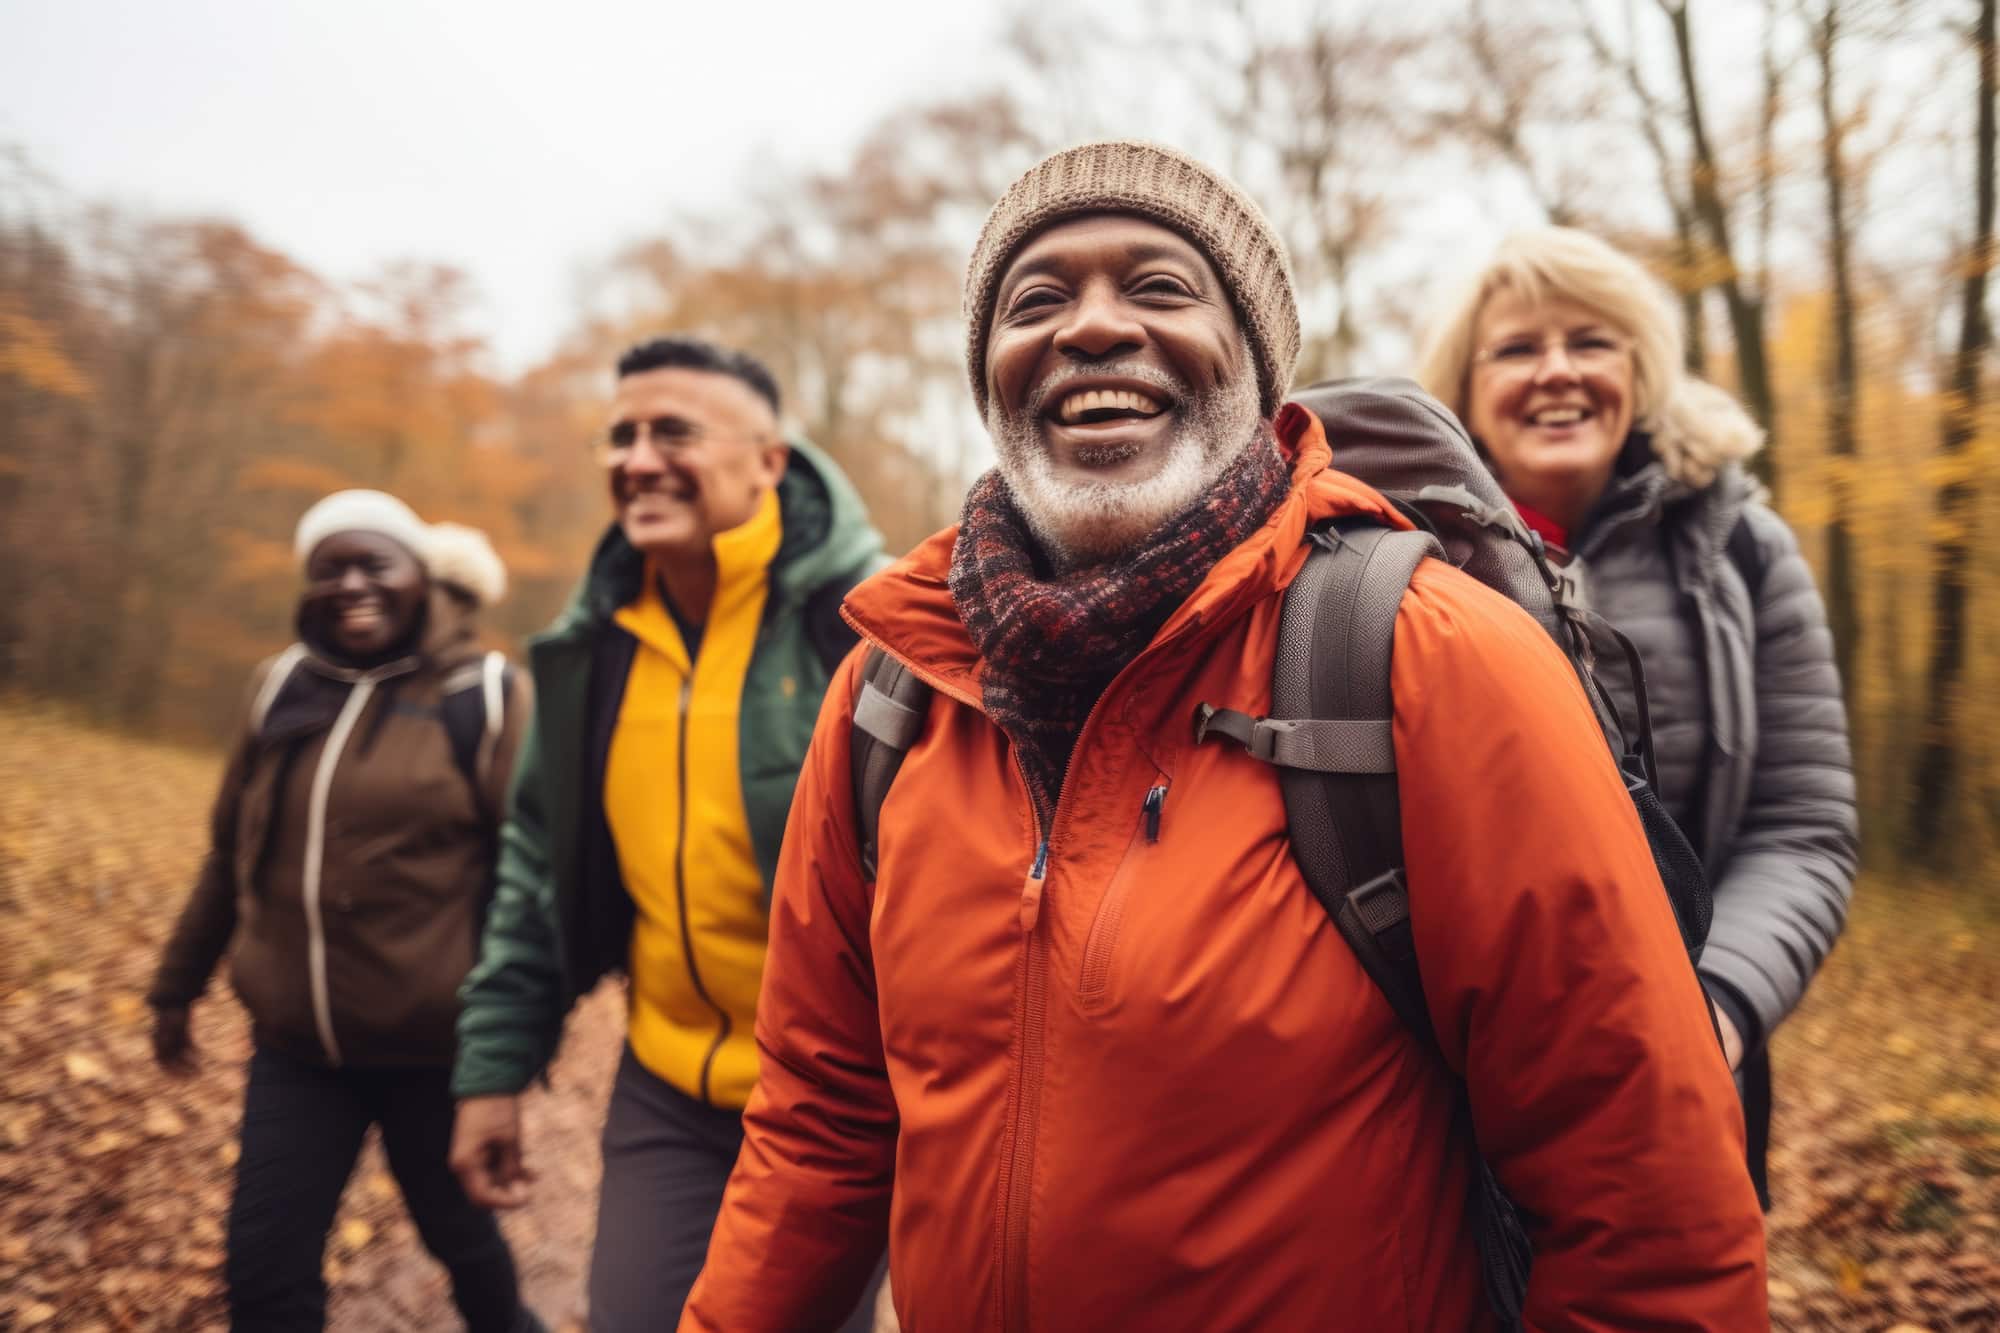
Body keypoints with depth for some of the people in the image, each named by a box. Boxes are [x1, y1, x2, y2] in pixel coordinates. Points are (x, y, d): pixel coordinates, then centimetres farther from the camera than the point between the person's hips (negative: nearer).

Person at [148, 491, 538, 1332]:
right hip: (297, 1047, 4)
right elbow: (231, 853, 14)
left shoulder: (481, 698, -9)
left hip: (433, 1049, -4)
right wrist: (177, 984, 19)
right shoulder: (279, 689, 4)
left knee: (456, 1230, 15)